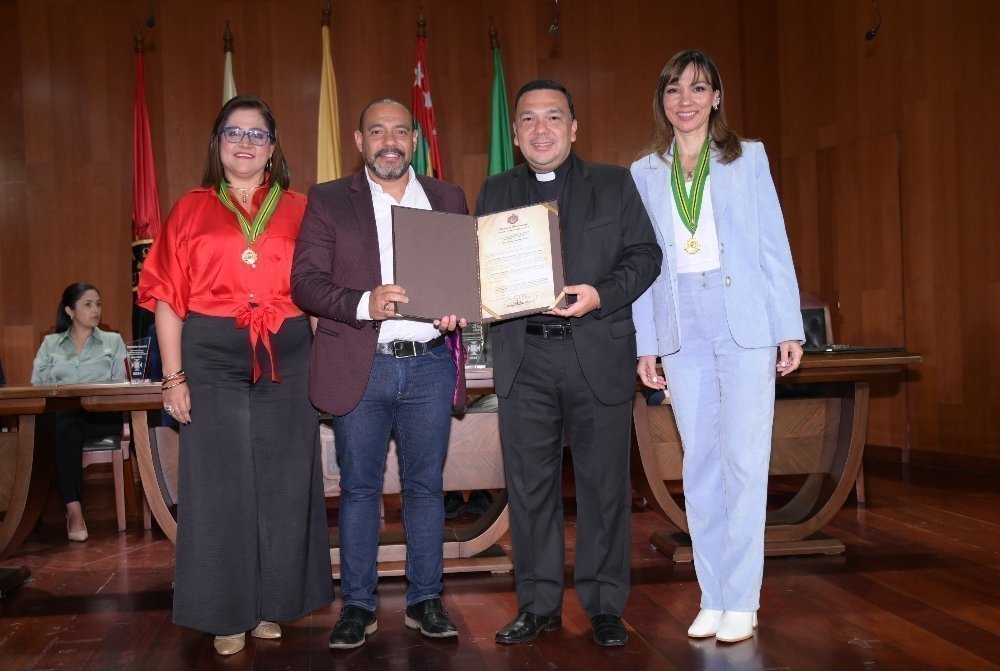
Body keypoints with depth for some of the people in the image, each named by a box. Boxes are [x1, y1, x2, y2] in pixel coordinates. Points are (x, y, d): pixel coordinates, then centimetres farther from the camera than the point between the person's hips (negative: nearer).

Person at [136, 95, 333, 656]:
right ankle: (229, 615, 17)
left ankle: (273, 605, 22)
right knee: (220, 484, 4)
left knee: (283, 483, 7)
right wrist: (174, 377, -2)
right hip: (212, 361, -1)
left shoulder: (299, 210, 9)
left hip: (286, 362, 1)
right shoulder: (191, 210, 7)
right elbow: (167, 297, 4)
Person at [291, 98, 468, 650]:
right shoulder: (327, 201, 5)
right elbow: (306, 282, -4)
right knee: (358, 489, 6)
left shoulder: (448, 199, 12)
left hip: (429, 363, 2)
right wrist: (364, 304, -21)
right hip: (360, 368, -1)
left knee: (425, 486, 9)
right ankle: (357, 606, 18)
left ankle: (425, 601, 20)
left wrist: (456, 308, -10)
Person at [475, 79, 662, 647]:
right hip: (524, 359, 2)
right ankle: (539, 605, 18)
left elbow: (645, 254, 2)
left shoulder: (615, 184, 9)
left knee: (604, 483, 4)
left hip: (598, 355, -2)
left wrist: (600, 295, -14)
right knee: (530, 484, 6)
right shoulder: (496, 192, 15)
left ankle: (605, 605, 16)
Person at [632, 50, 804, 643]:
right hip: (682, 329, 2)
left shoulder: (748, 158, 7)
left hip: (745, 324, -2)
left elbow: (774, 245, 3)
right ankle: (712, 596, 14)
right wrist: (645, 344, 5)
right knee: (700, 465, 6)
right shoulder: (644, 173, 11)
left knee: (745, 461, -3)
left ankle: (741, 600, 5)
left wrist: (790, 327, -3)